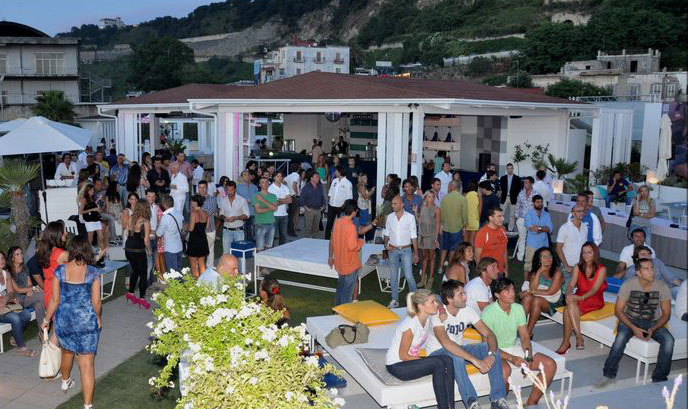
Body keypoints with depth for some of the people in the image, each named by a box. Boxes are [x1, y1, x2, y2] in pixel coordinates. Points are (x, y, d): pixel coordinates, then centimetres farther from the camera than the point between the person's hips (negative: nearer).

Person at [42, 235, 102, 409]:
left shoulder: (60, 270, -7)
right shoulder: (92, 272, -12)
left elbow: (55, 300, -3)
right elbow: (96, 301, -8)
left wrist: (46, 320, 12)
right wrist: (97, 318, 10)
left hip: (64, 320, 3)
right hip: (86, 321, -3)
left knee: (67, 351, 30)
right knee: (87, 364, 0)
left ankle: (65, 382, 56)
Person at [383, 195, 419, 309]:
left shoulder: (410, 217, -7)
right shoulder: (389, 217, 2)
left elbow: (414, 236, -3)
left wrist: (416, 253, -3)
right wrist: (386, 244, -8)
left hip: (406, 250, -3)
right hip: (393, 250, 3)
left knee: (409, 276, -5)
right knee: (394, 276, 8)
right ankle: (394, 300, 18)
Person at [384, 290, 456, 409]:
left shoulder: (427, 319, -2)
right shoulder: (411, 325, -24)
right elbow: (403, 355, -18)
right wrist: (425, 359, -13)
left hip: (412, 359, 8)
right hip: (396, 366, -8)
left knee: (447, 360, -13)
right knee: (438, 363, -24)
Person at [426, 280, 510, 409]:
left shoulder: (467, 311, -6)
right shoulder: (438, 314, -25)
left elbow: (489, 334, -10)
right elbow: (446, 343, -39)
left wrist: (491, 354, -32)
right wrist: (475, 360, -44)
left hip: (458, 349, 6)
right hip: (437, 354, -6)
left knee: (493, 348, -15)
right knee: (456, 357, -40)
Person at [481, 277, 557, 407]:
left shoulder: (518, 309, 2)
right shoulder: (488, 313, -17)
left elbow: (525, 337, 3)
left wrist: (529, 357, -15)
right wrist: (511, 358, -26)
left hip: (515, 348, 6)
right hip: (497, 352, -6)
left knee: (550, 364, -10)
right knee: (505, 369, -39)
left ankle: (531, 403, -2)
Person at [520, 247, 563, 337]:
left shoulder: (557, 272, -10)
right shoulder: (535, 271, 5)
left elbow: (550, 292, -15)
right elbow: (532, 288, -10)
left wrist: (532, 292, -14)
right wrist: (539, 271, -15)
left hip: (552, 303, -4)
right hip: (539, 297, 4)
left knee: (537, 300, -32)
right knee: (527, 297, -27)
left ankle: (529, 332, -25)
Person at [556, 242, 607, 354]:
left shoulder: (601, 269, -5)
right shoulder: (578, 267, 7)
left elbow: (594, 289, -15)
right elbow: (571, 284, -3)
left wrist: (582, 297, -32)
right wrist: (568, 294, -26)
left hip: (594, 300, -4)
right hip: (578, 298, 4)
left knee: (568, 311, -32)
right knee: (568, 310, -33)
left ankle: (566, 342, -26)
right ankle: (578, 336, -29)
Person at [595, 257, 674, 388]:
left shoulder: (661, 287, -9)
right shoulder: (628, 285, -13)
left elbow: (666, 314, -3)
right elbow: (618, 310, -10)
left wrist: (653, 329, -20)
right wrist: (634, 328, -23)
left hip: (652, 322, 2)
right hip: (630, 320, -2)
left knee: (669, 340, -26)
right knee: (621, 337, -33)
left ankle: (660, 379, -11)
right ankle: (609, 375, -21)